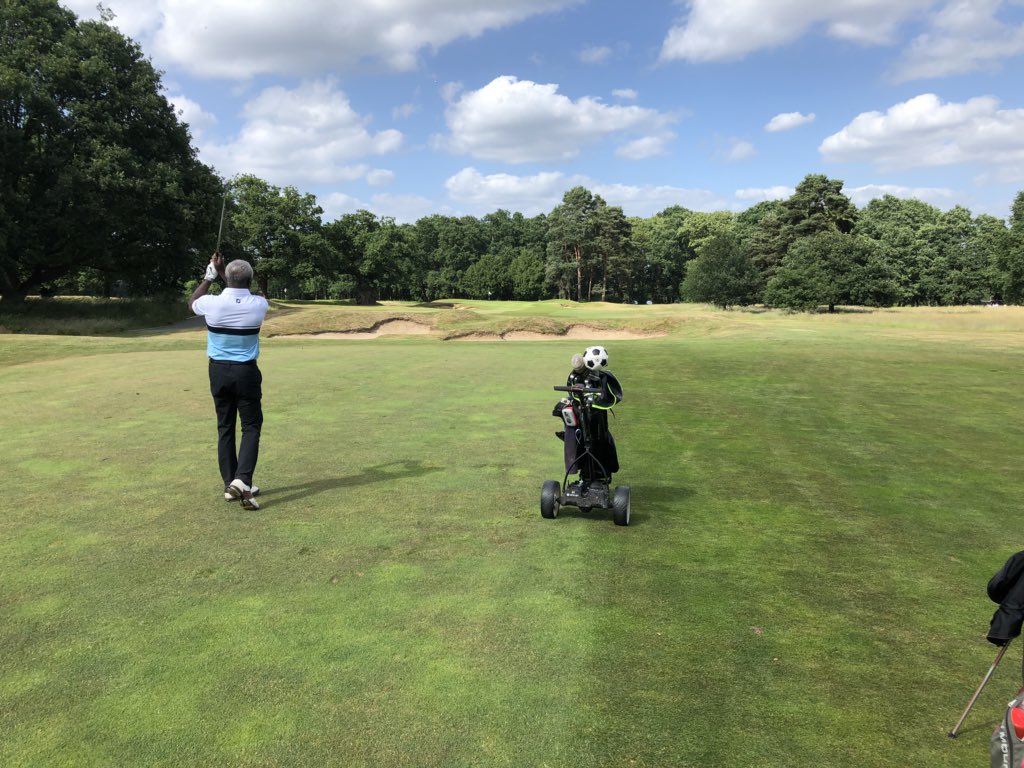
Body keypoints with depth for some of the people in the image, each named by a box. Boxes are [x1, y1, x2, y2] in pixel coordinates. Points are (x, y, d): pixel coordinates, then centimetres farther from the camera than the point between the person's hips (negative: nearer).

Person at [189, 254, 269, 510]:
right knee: (251, 427, 3)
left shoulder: (212, 303, -11)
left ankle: (230, 485, 13)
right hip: (246, 372, -2)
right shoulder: (259, 304, -10)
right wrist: (221, 273, 18)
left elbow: (192, 302, 15)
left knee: (225, 427, 10)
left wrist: (210, 276, 18)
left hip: (218, 371, 2)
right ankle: (241, 480, -16)